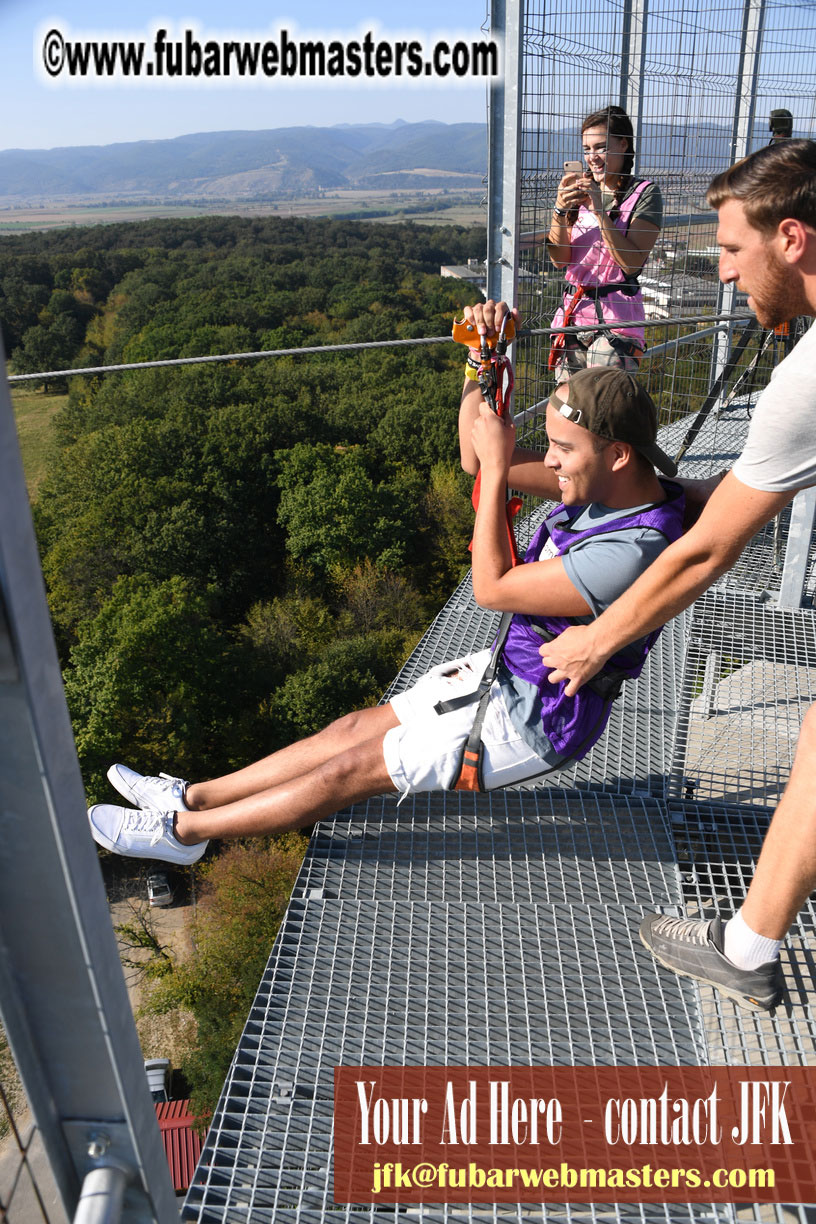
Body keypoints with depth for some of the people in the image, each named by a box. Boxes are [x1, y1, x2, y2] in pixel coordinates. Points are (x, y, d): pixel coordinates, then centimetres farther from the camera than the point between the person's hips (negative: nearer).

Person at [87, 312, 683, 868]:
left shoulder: (632, 550, -33)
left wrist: (498, 468, -22)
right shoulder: (601, 482, -5)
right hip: (507, 671, 8)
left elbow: (491, 589, -25)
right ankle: (192, 797, 22)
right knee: (354, 728, 10)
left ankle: (181, 831, 13)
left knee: (351, 769, -2)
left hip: (532, 720, -8)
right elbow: (477, 456, 1)